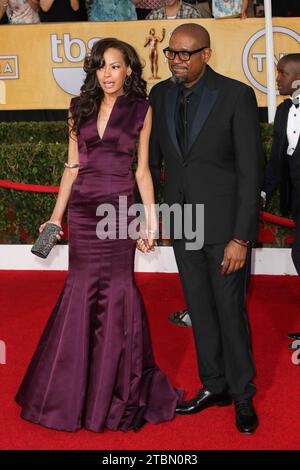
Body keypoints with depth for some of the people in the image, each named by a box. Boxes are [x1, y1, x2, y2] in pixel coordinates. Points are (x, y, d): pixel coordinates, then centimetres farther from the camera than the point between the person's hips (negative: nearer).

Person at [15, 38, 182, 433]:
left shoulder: (141, 110, 3)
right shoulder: (80, 109, 9)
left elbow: (142, 170, 3)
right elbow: (72, 166, 10)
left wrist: (151, 221, -1)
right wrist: (56, 215, 5)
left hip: (119, 208, -2)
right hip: (82, 208, 2)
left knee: (116, 290, 2)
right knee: (82, 289, 6)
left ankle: (118, 387, 18)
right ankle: (78, 385, 21)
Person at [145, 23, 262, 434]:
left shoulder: (237, 96, -12)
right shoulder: (160, 95, 3)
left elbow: (250, 170, -13)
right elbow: (152, 159, 11)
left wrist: (241, 238, -17)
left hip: (224, 222, -5)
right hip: (182, 222, 5)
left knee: (230, 309, 3)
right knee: (199, 308, 13)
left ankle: (242, 395, 22)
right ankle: (214, 385, 29)